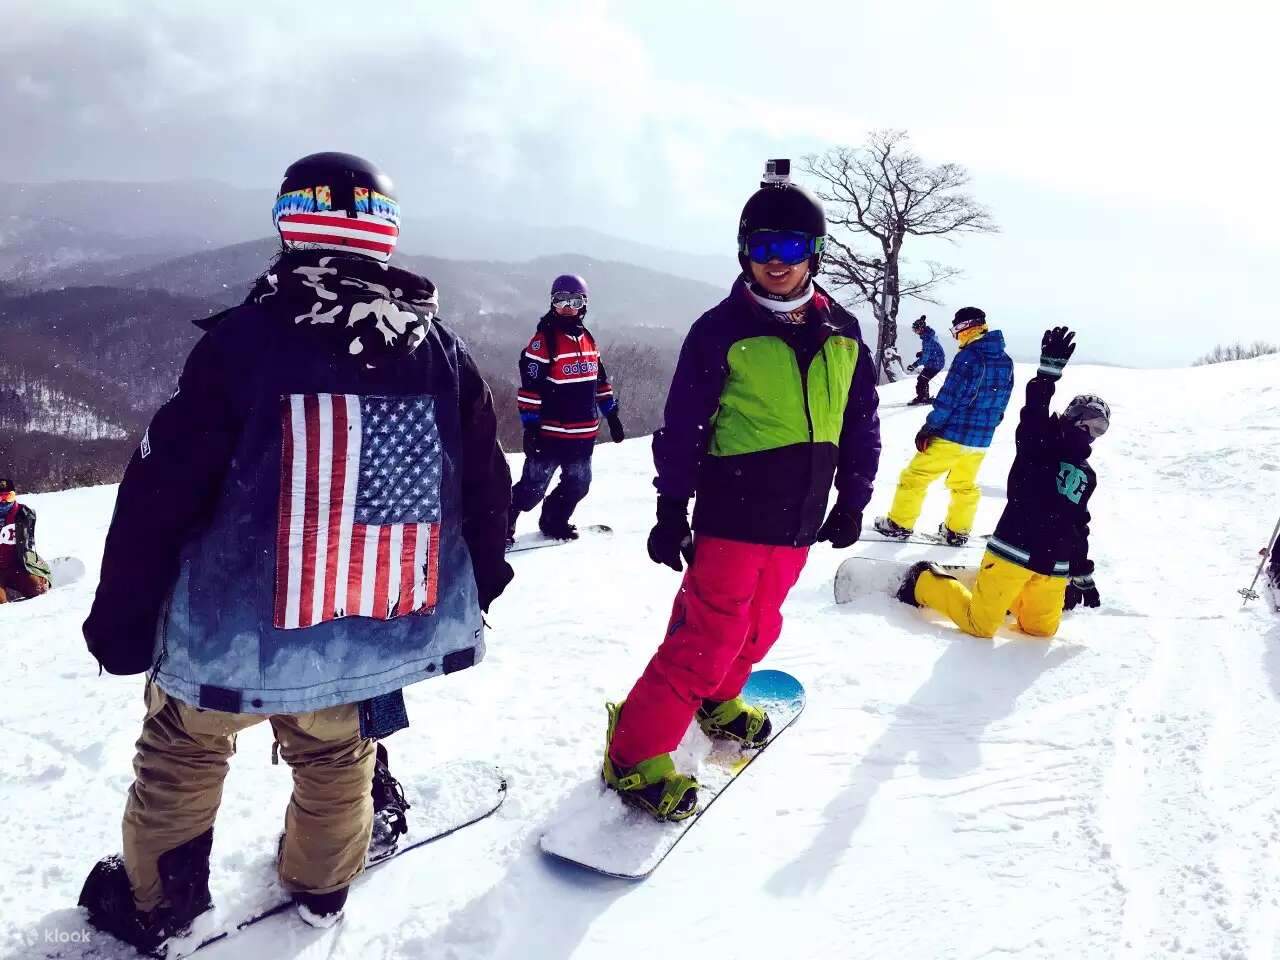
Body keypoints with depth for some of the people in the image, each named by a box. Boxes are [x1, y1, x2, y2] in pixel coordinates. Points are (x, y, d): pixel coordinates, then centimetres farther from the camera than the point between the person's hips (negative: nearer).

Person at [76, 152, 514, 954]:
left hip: (236, 636, -2)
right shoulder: (442, 350, -5)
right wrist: (474, 591, 18)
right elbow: (487, 486, 3)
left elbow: (161, 492, -13)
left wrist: (122, 620, 0)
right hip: (379, 634, 3)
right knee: (335, 751, 28)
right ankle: (322, 886, 46)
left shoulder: (242, 340, -15)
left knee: (182, 750, 24)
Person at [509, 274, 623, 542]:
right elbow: (530, 387, -14)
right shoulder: (544, 340, -10)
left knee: (577, 484, 15)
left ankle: (554, 522, 33)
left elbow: (600, 381, 19)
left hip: (585, 433, 7)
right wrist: (531, 427, -18)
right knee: (534, 485, -3)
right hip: (551, 432, -6)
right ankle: (502, 526, 10)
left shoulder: (587, 339, 11)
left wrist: (613, 417, 18)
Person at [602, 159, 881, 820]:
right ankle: (636, 753, 6)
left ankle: (717, 702, 45)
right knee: (710, 636, -7)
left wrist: (853, 501, 14)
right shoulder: (720, 330, -9)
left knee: (758, 624, 20)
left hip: (799, 518, 6)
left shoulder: (842, 332, 6)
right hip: (732, 515, -6)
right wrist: (671, 511, -9)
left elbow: (860, 421, 13)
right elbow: (682, 426, -8)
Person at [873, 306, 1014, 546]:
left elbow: (947, 399, -18)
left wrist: (927, 429, -9)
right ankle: (957, 531, 31)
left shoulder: (967, 357, -17)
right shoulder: (1006, 363, 4)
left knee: (916, 476, 8)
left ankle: (899, 524, 14)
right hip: (981, 442, 7)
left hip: (951, 436, -7)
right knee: (965, 485, 24)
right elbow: (1001, 406, 11)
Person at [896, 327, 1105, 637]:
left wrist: (1084, 576, 19)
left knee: (1040, 628, 7)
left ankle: (1004, 594, 32)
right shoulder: (1037, 445, 0)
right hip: (1015, 550, -7)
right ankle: (923, 583, 17)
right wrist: (1049, 370, -38)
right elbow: (1033, 416, -22)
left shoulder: (1087, 475, 18)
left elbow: (1079, 527, 22)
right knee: (980, 625, -4)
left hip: (1054, 565, 7)